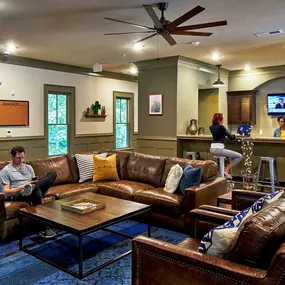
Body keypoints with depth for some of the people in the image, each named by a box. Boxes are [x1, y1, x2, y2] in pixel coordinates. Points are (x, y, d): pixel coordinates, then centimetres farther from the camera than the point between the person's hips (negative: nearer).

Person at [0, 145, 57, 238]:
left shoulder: (28, 167, 22)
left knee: (52, 174, -15)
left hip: (34, 192, 5)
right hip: (17, 196, -4)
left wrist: (34, 184, -9)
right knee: (35, 189, -41)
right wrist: (23, 186, -20)